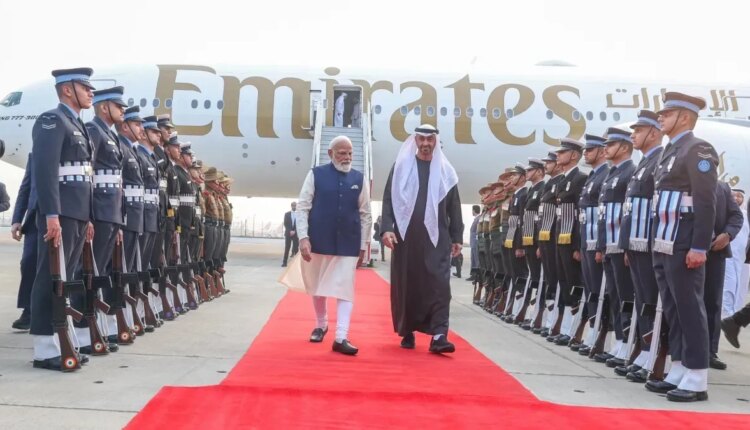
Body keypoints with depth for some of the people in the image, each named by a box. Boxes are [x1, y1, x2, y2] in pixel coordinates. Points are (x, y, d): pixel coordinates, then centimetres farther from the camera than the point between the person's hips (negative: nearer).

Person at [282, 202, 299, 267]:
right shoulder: (287, 214, 8)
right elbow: (285, 224, 3)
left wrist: (294, 231, -11)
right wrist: (290, 231, -10)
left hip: (296, 234, 0)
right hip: (288, 233, 1)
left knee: (296, 248, -3)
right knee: (287, 248, -2)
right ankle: (284, 262, 0)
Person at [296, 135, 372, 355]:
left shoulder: (359, 179, 3)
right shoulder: (316, 174, -2)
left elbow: (365, 215, 7)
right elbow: (303, 207, -3)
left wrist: (363, 245, 5)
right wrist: (303, 238, -13)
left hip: (348, 244, 1)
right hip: (319, 241, 0)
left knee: (345, 289, -4)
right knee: (317, 287, 14)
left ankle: (341, 337, -3)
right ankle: (321, 325, 35)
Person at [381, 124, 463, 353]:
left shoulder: (445, 170, 8)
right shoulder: (401, 167, 6)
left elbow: (454, 207, 10)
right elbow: (388, 199, 1)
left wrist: (457, 237, 6)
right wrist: (387, 228, -11)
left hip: (436, 238, 0)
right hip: (406, 236, 0)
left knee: (439, 285, -9)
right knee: (405, 284, 6)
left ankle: (438, 336, -11)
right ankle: (407, 332, 19)